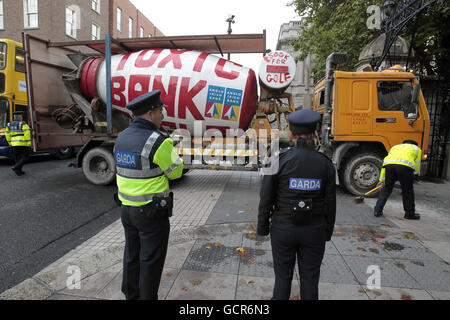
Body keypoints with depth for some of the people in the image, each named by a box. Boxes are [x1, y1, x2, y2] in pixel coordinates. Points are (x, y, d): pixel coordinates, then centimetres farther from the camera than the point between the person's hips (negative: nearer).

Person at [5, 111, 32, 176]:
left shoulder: (9, 125, 11)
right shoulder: (23, 124, -8)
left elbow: (7, 135, 14)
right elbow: (27, 134, -15)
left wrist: (10, 143, 24)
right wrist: (29, 143, -13)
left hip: (14, 144, 6)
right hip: (23, 144, -6)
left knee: (17, 158, 14)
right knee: (25, 157, 3)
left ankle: (19, 171, 14)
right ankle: (16, 167, -12)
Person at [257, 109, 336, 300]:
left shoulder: (279, 159, -13)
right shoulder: (325, 164, -6)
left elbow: (266, 198, -9)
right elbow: (330, 204, 0)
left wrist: (262, 227, 4)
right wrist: (327, 232, 13)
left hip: (283, 227, -1)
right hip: (314, 230, 2)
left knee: (283, 277, 17)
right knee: (310, 278, 19)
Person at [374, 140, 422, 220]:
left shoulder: (395, 147, 39)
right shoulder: (417, 149, 33)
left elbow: (385, 162, 31)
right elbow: (416, 169, 27)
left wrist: (382, 179, 34)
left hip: (389, 164, 2)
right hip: (405, 165, -2)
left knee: (386, 188, 16)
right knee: (408, 191, 14)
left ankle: (377, 210, 17)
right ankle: (410, 213, 27)